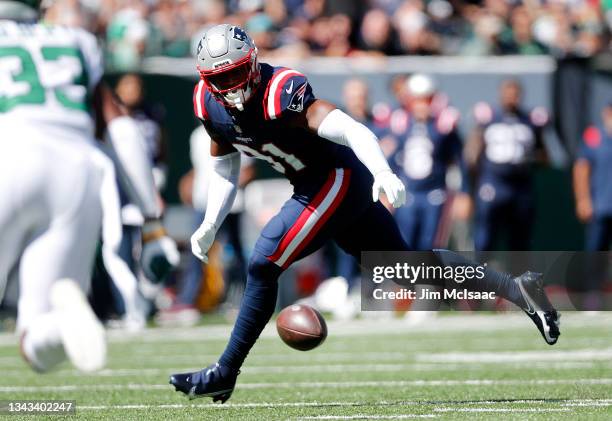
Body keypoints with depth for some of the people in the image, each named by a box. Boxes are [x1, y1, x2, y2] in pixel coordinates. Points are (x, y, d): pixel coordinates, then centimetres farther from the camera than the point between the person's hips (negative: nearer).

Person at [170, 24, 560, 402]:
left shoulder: (279, 93, -27)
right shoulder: (209, 105, -3)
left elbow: (352, 130, -38)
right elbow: (225, 170, 12)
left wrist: (382, 173, -54)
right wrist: (210, 226, 0)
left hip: (339, 179, -8)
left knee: (263, 266, -15)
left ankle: (225, 373, -3)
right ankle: (517, 288, 26)